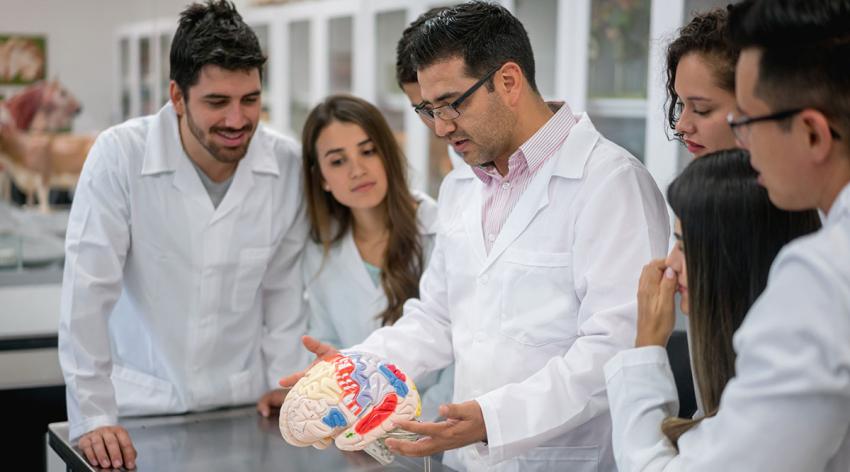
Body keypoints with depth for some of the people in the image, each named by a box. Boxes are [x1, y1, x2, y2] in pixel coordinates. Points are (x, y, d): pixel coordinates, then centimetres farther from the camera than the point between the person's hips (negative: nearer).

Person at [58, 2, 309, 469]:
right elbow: (88, 290, -15)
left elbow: (284, 288, 1)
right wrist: (92, 416, -15)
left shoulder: (287, 164, -9)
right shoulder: (119, 155, -16)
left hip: (242, 405, 2)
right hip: (140, 407, -2)